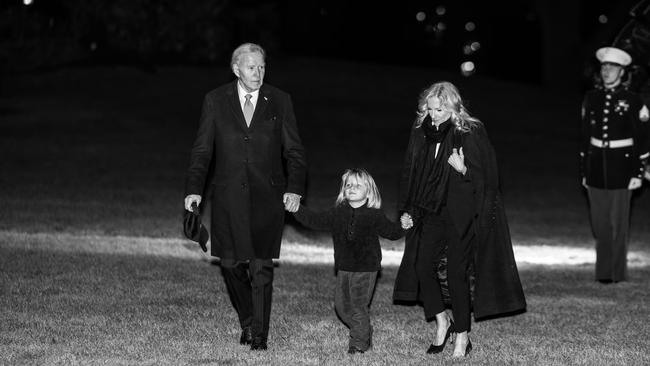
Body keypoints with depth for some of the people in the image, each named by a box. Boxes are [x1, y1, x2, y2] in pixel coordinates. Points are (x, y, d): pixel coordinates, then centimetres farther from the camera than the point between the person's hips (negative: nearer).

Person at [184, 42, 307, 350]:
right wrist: (194, 189, -7)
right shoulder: (215, 101, 4)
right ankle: (247, 321, 27)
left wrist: (295, 188, -10)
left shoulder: (279, 101, 3)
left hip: (267, 196, -1)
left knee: (261, 267, -5)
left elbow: (294, 151, 4)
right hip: (228, 195, 1)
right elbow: (202, 149, 4)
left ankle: (260, 334, 4)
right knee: (231, 263, 4)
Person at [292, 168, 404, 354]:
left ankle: (359, 342, 8)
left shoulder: (374, 216, -5)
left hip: (366, 268, -5)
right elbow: (315, 220, 4)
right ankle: (364, 333, 26)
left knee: (358, 306, -7)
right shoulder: (338, 213, 5)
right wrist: (297, 209, -7)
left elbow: (391, 232, 5)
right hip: (344, 268, 5)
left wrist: (403, 227, -14)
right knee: (341, 304, 7)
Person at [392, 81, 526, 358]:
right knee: (422, 265, -5)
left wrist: (463, 169, -24)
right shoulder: (422, 133, 4)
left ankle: (462, 337, 10)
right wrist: (407, 211, 8)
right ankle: (442, 322, 17)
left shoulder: (471, 134, -11)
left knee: (456, 272, -4)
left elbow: (486, 178, -8)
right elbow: (411, 174, 13)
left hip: (462, 215, -5)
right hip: (431, 211, 5)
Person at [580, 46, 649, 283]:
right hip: (596, 170, 4)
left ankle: (617, 272, 9)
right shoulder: (591, 98, 8)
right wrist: (583, 171, 11)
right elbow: (585, 137, 12)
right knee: (599, 225, 7)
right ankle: (603, 271, 16)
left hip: (621, 169, -4)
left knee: (618, 224, 1)